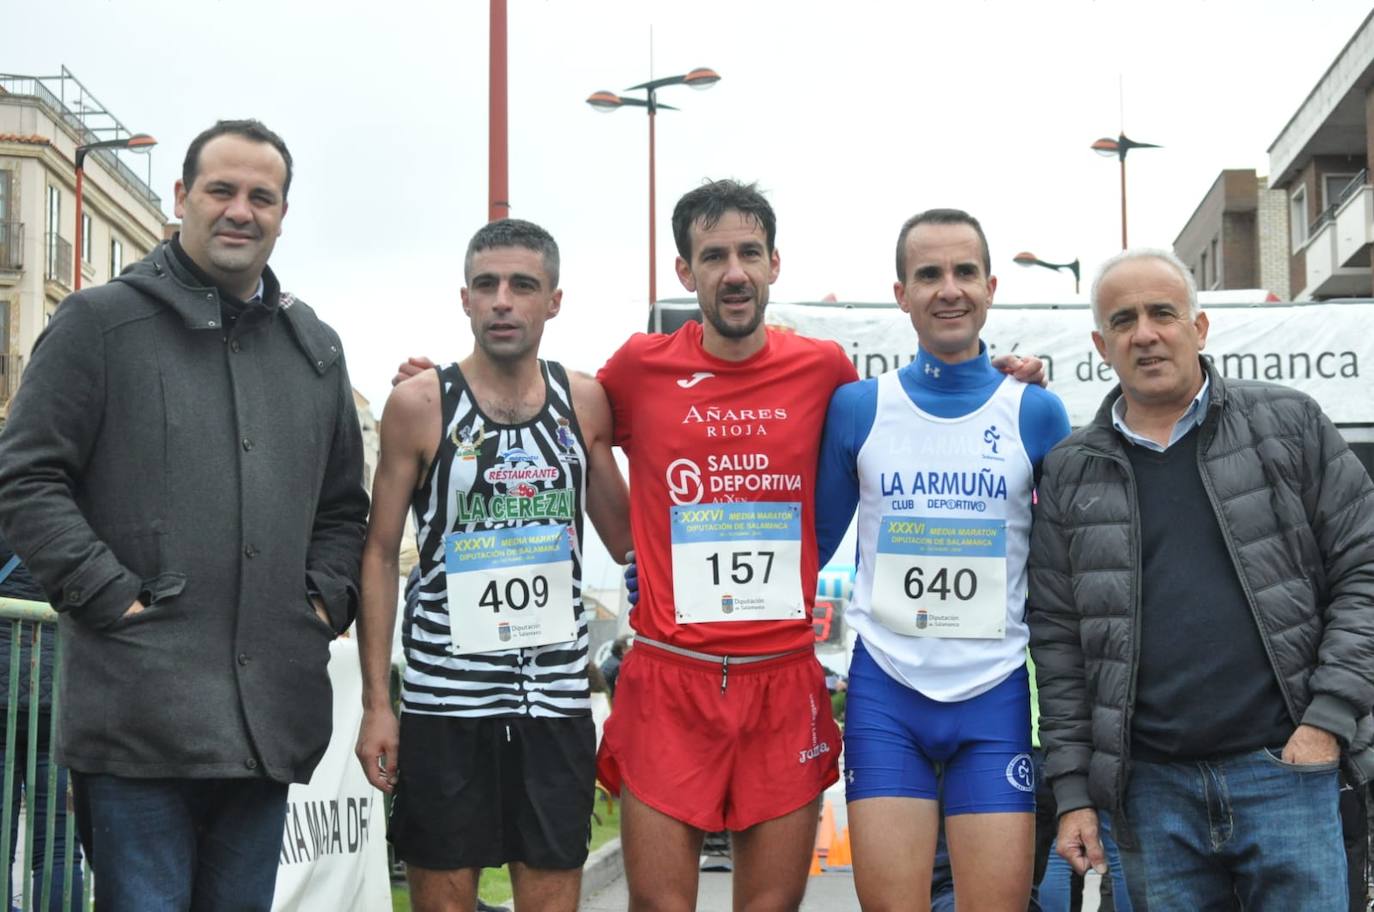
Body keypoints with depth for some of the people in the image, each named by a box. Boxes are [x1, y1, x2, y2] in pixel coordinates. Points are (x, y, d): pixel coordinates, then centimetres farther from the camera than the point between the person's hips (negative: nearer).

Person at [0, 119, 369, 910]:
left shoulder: (315, 348, 18)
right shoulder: (100, 324, 2)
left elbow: (344, 505, 25)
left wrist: (327, 599, 8)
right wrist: (111, 597, -11)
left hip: (269, 717, 5)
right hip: (140, 713, -5)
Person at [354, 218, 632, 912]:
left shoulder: (584, 401, 6)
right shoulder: (420, 404, -2)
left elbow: (626, 537, 14)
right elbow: (379, 555, 0)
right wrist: (375, 703, -4)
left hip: (558, 698, 3)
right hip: (444, 701, -2)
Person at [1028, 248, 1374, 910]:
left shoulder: (1289, 426, 5)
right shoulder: (1070, 475, 9)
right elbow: (1057, 639, 8)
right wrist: (1072, 791, 3)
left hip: (1284, 765, -1)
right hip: (1149, 787, 2)